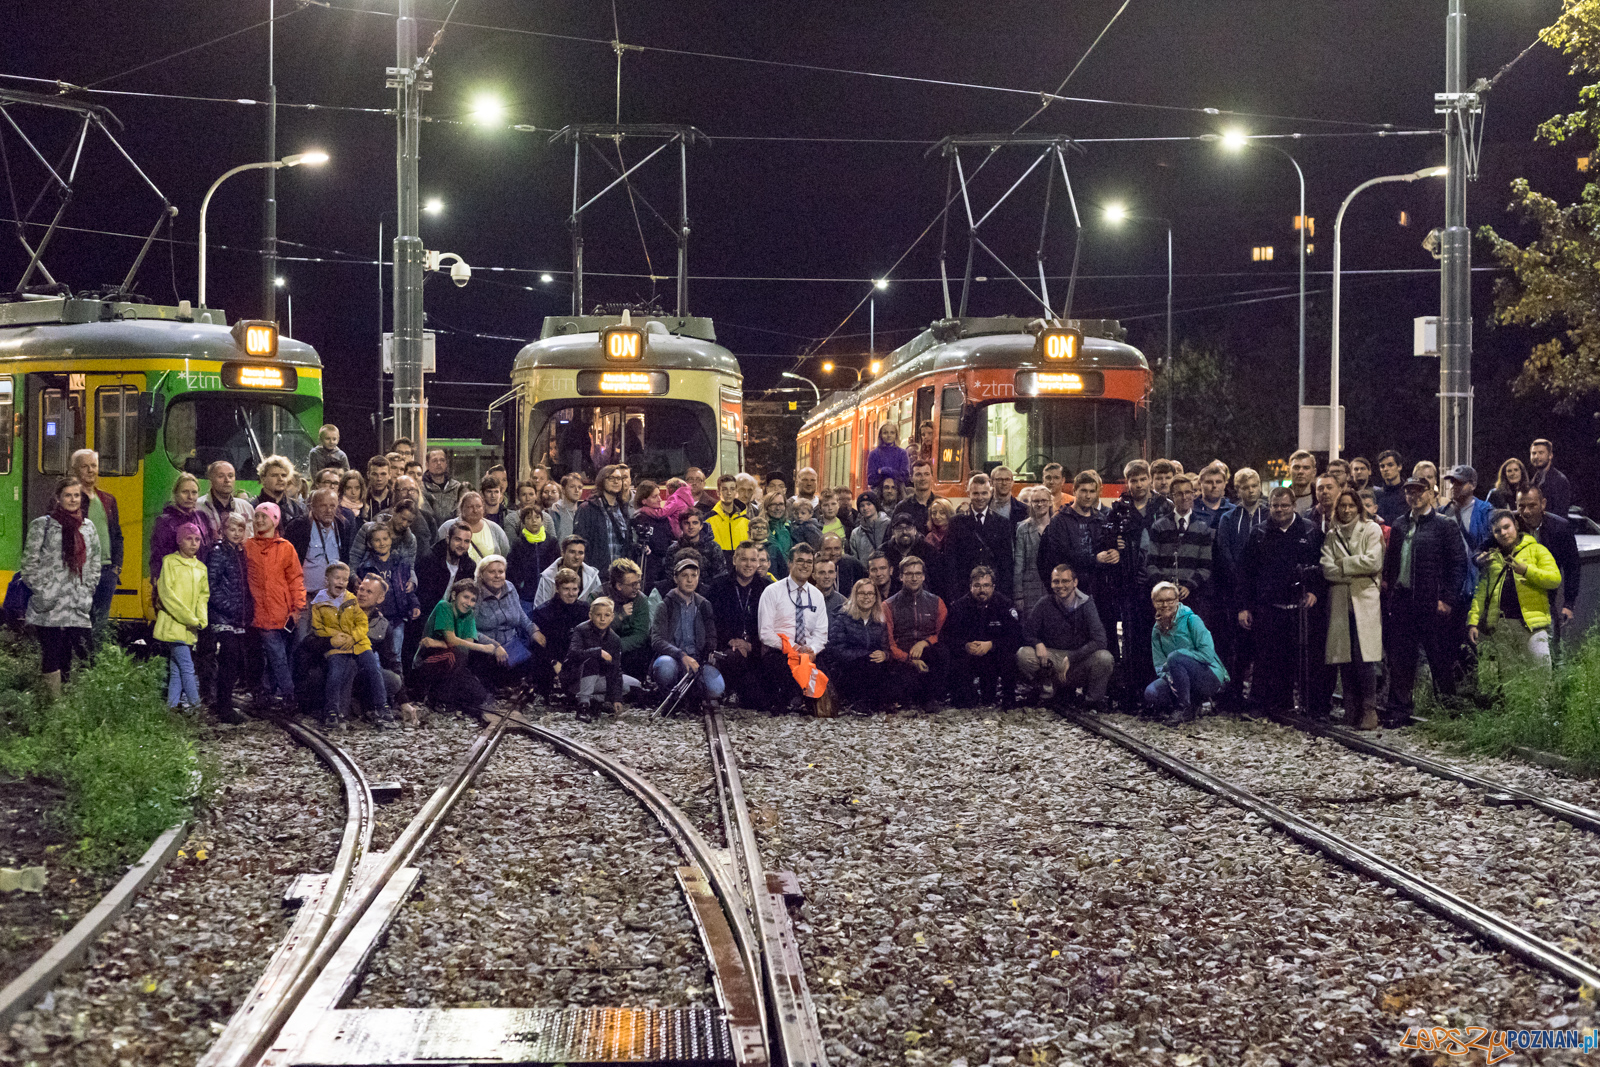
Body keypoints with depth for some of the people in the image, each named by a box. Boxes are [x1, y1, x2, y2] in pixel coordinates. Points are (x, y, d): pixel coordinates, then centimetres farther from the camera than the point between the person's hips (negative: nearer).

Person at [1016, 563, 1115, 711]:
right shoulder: (1044, 605, 0)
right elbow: (1027, 632, 1)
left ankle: (1094, 702, -5)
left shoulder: (1086, 605, -5)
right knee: (1023, 654, -26)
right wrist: (1038, 644, -22)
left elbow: (1099, 641, -15)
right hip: (1052, 657, 2)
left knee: (1104, 658, -33)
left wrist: (1070, 659, -23)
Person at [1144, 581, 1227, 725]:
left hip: (1210, 679, -5)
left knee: (1175, 657, -32)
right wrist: (1167, 677, -18)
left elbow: (1207, 653, -16)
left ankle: (1184, 709, -20)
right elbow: (1159, 665, 7)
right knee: (1151, 693, -25)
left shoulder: (1191, 620, -8)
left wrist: (1169, 663, -19)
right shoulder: (1157, 631, 9)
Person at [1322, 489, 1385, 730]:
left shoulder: (1371, 530, 6)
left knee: (1365, 658, -11)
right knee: (1345, 659, 2)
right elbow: (1327, 569, 2)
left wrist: (1344, 564, -2)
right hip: (1339, 602, 4)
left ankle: (1368, 711, -8)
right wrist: (1356, 571, -5)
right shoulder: (1331, 536, 16)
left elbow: (1373, 561, -7)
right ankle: (1351, 710, 7)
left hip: (1365, 601, -4)